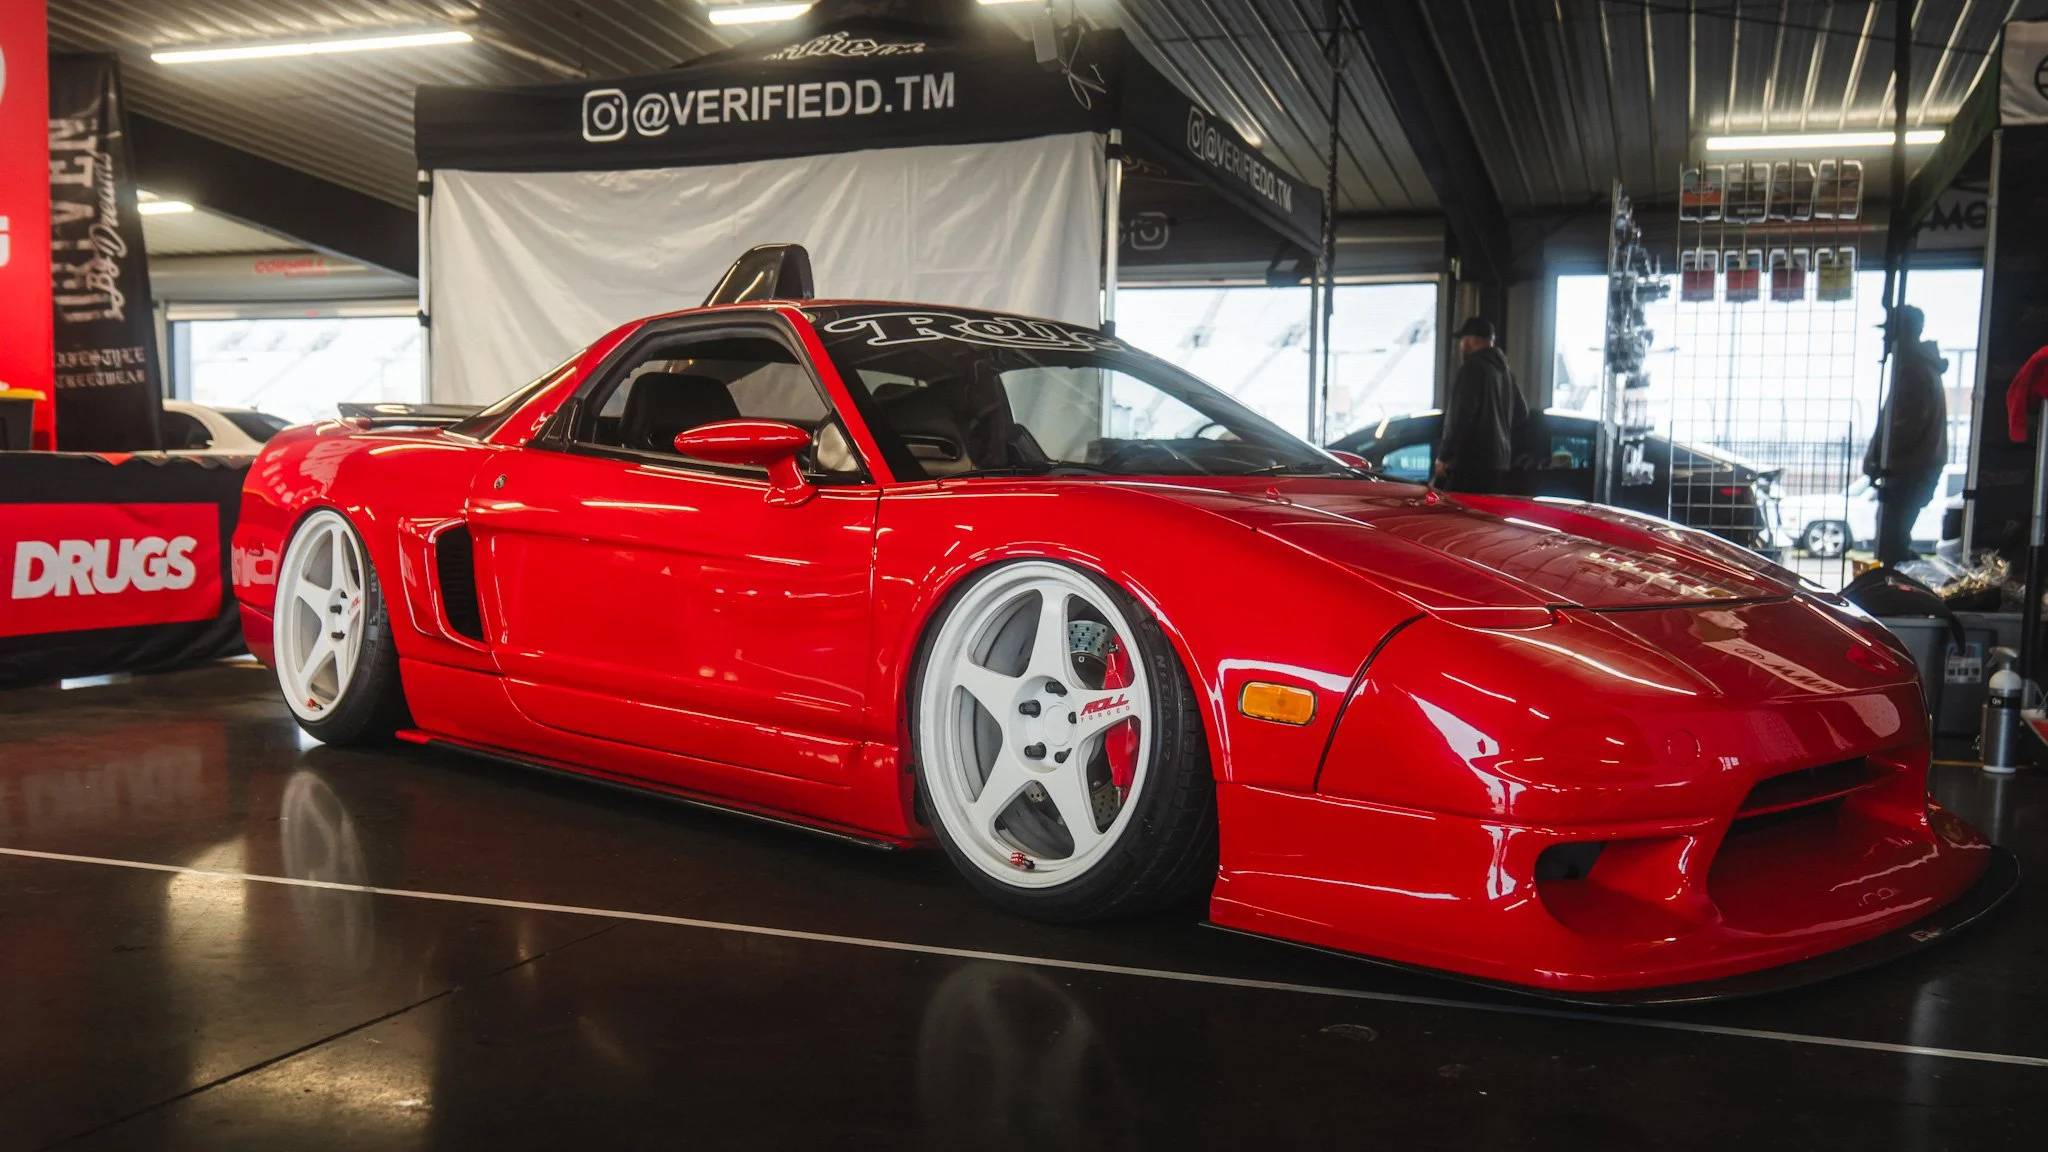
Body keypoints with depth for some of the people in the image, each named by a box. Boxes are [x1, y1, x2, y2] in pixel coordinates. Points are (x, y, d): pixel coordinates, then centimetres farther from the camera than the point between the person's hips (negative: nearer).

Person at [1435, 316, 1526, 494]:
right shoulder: (1505, 370, 17)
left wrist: (1443, 456, -13)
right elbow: (1521, 413, 27)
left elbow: (1459, 416, -17)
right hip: (1499, 461, 9)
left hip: (1470, 461, -9)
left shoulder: (1473, 367, -10)